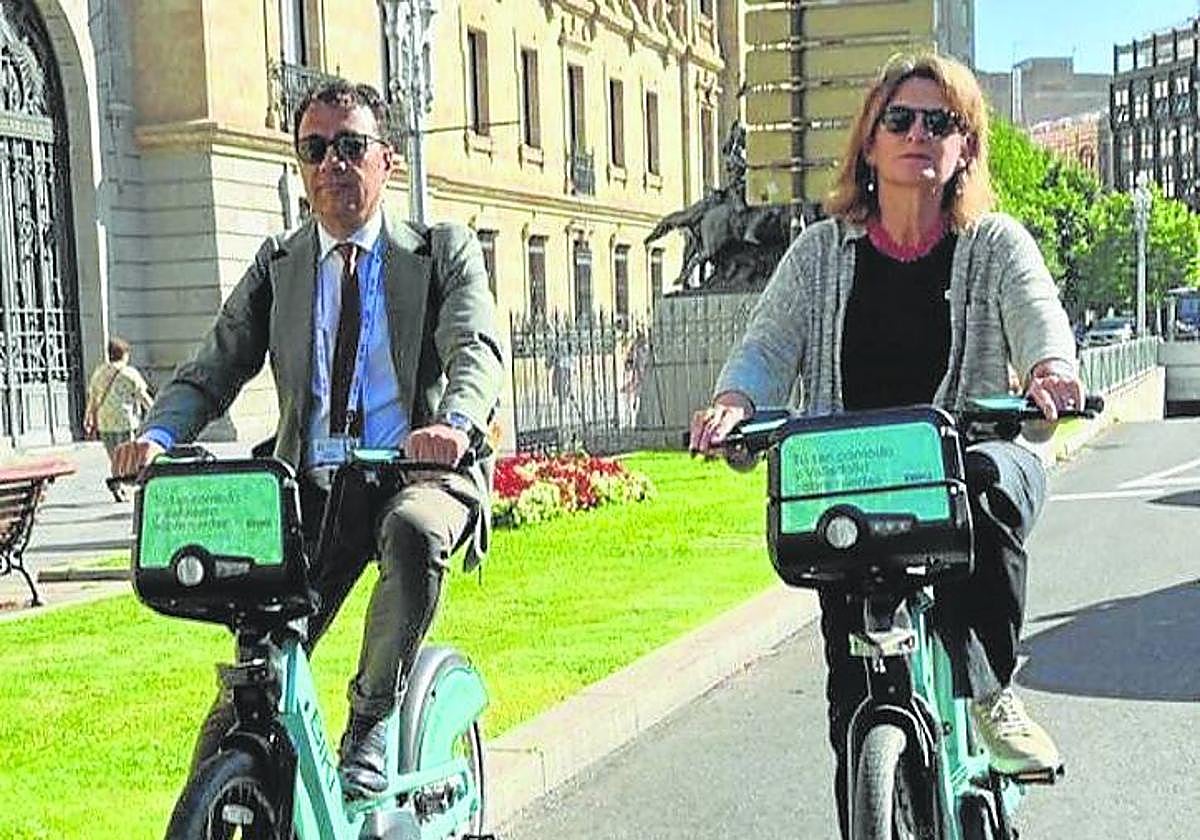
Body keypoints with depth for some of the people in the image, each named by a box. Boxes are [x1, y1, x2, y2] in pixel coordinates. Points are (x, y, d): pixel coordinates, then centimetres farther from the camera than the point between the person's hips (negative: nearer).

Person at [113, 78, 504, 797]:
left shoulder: (444, 251, 6)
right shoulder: (278, 266, 14)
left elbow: (478, 350, -12)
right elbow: (214, 370, 5)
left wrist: (456, 422, -36)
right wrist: (158, 434, -17)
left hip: (419, 473, -2)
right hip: (312, 486, 2)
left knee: (412, 531, -36)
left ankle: (372, 721, -19)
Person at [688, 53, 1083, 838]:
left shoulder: (997, 244, 6)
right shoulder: (822, 251, 9)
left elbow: (1040, 318, -12)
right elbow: (769, 346, 0)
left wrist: (1051, 370, -36)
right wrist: (735, 401, -23)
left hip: (968, 457, -1)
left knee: (991, 485, -37)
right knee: (856, 690, -9)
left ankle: (991, 690, -19)